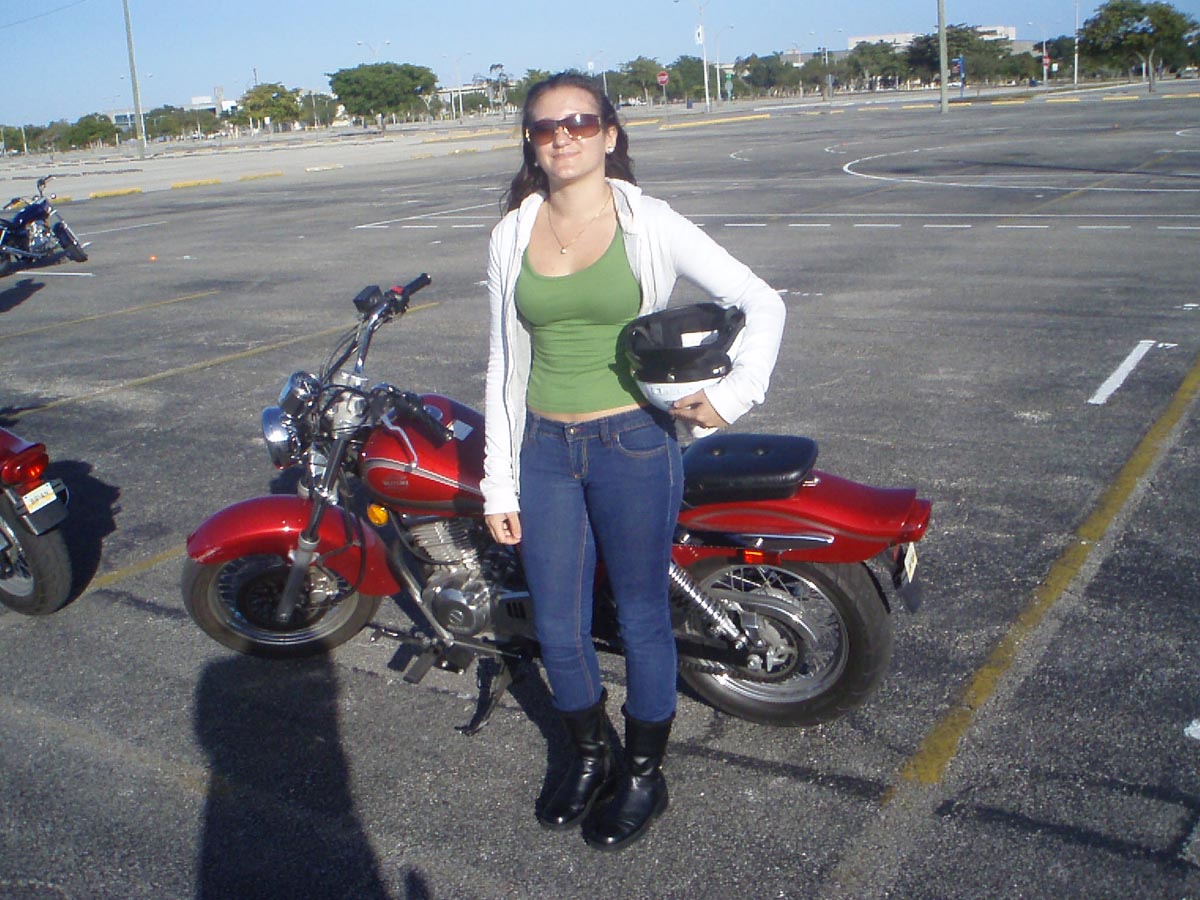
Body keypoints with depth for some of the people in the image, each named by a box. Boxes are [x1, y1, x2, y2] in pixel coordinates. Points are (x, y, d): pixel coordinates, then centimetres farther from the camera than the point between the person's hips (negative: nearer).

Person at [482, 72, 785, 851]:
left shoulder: (649, 223, -5)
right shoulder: (512, 234, 5)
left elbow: (762, 301, -3)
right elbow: (506, 358, 8)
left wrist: (734, 393, -16)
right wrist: (499, 480, 6)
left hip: (635, 443, -3)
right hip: (545, 449, 4)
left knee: (642, 617, 9)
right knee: (557, 628, 10)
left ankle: (646, 775, 31)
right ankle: (591, 758, 36)